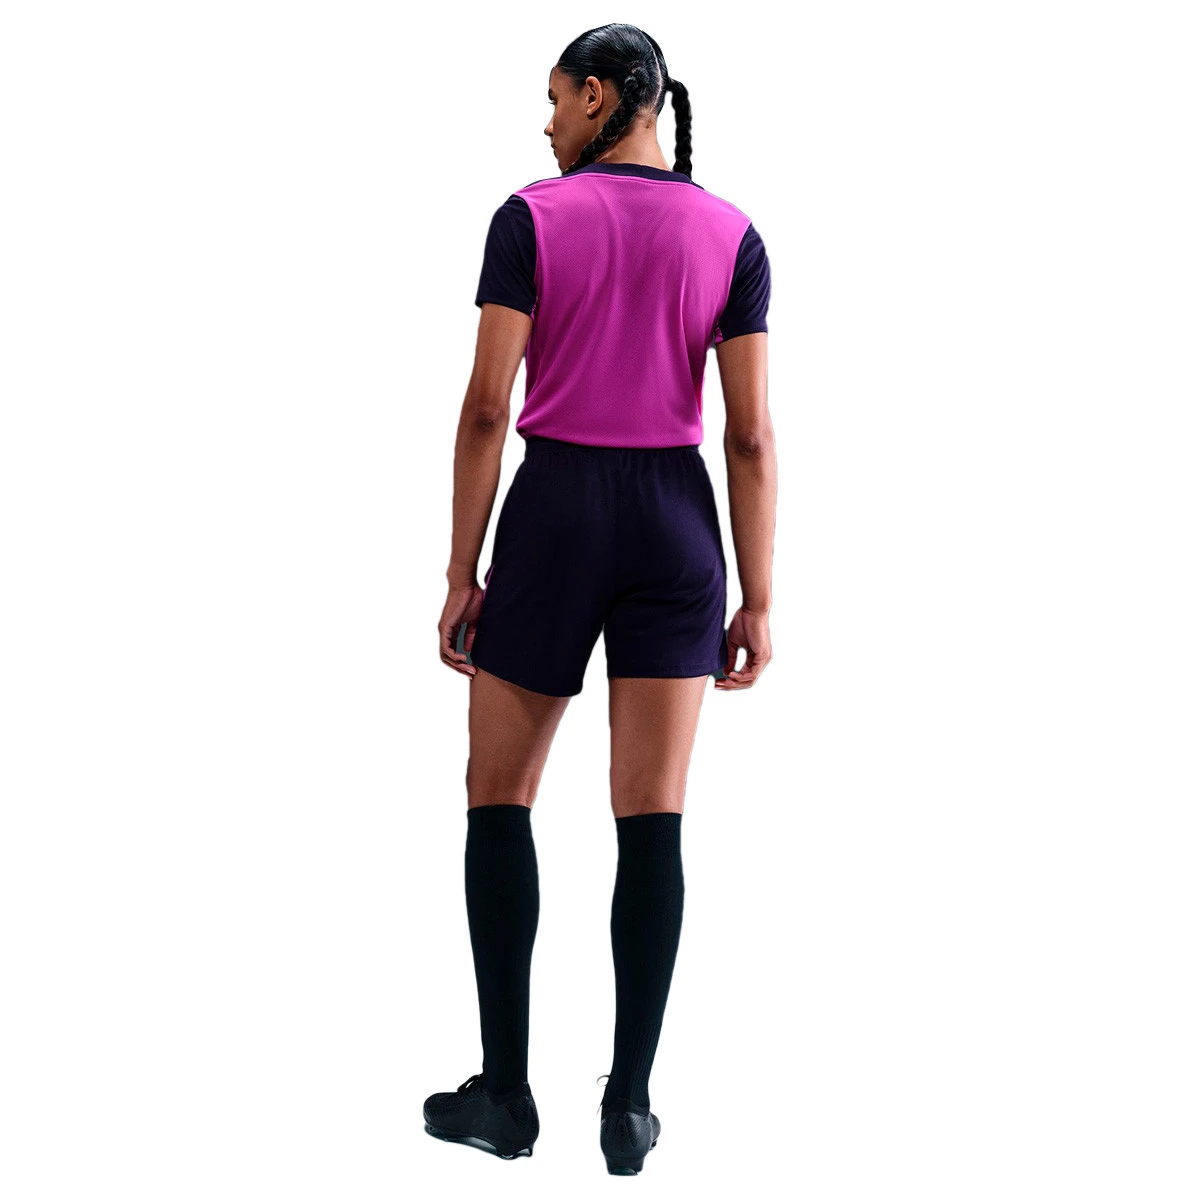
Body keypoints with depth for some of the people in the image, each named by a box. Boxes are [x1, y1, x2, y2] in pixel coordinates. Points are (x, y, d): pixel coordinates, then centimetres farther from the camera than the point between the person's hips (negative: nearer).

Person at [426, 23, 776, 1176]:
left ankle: (505, 1089, 10)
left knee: (497, 798, 12)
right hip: (673, 529, 2)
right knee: (652, 823, 4)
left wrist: (460, 577, -3)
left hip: (553, 524, -2)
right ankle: (629, 1102, 2)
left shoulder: (530, 218, -6)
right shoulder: (733, 235, 0)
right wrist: (757, 601, 1)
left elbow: (486, 408, -10)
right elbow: (751, 435, -4)